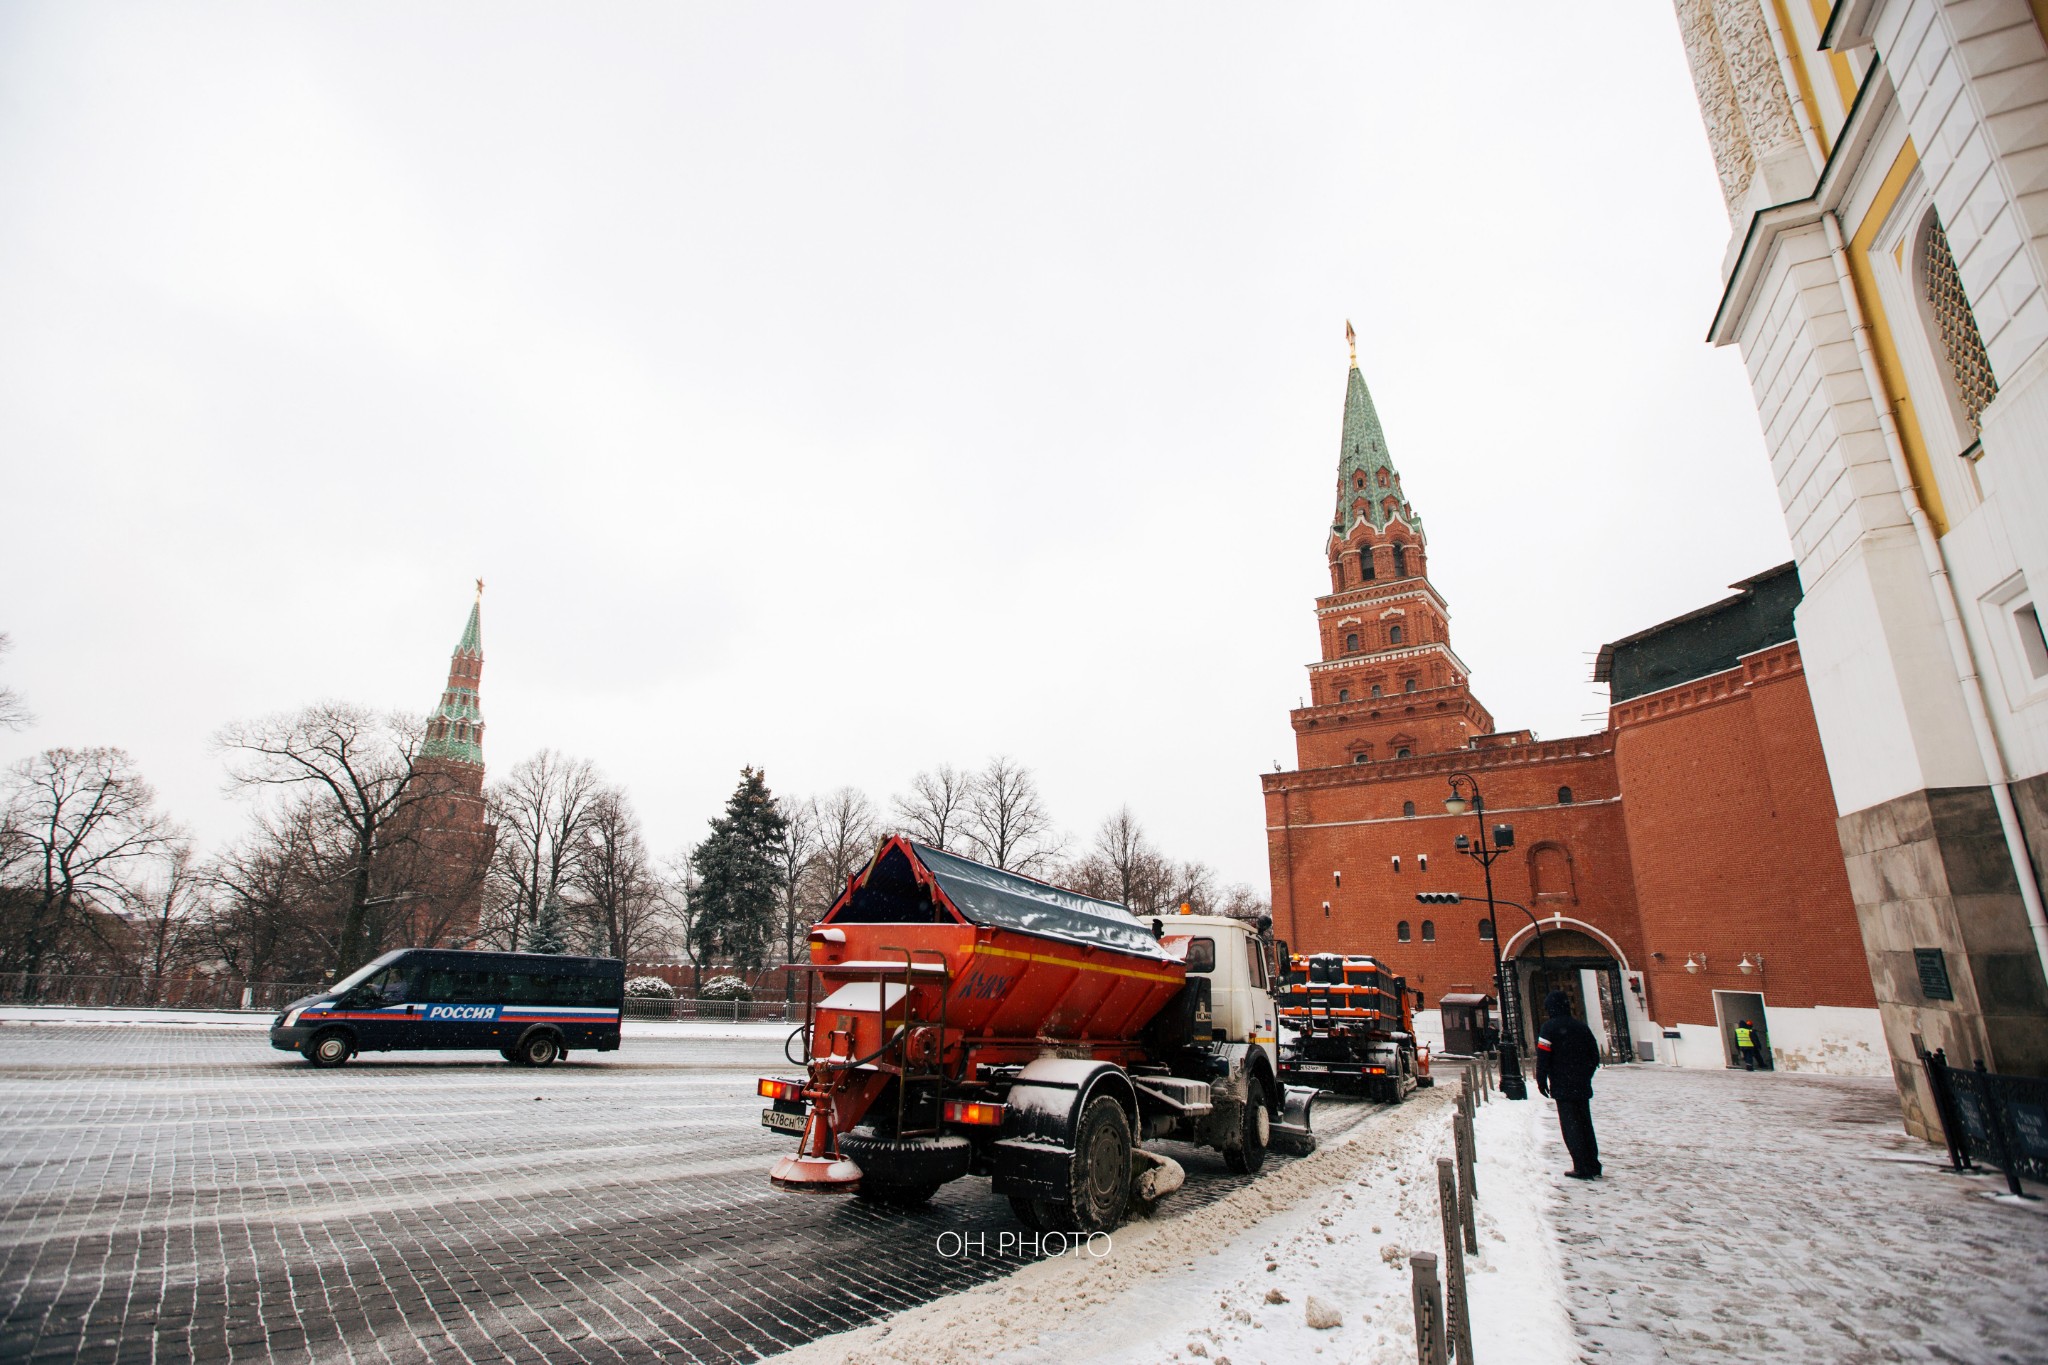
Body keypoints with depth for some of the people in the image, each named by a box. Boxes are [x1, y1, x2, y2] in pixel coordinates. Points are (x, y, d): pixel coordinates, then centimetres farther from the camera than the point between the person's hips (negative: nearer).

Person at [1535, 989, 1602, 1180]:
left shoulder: (1549, 1027, -11)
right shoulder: (1581, 1027, 7)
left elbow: (1543, 1057, -14)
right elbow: (1595, 1056, 13)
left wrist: (1541, 1080, -4)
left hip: (1562, 1087, -6)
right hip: (1583, 1087, 6)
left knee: (1571, 1127, -1)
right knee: (1585, 1124, 14)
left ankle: (1582, 1168, -3)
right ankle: (1593, 1166, 16)